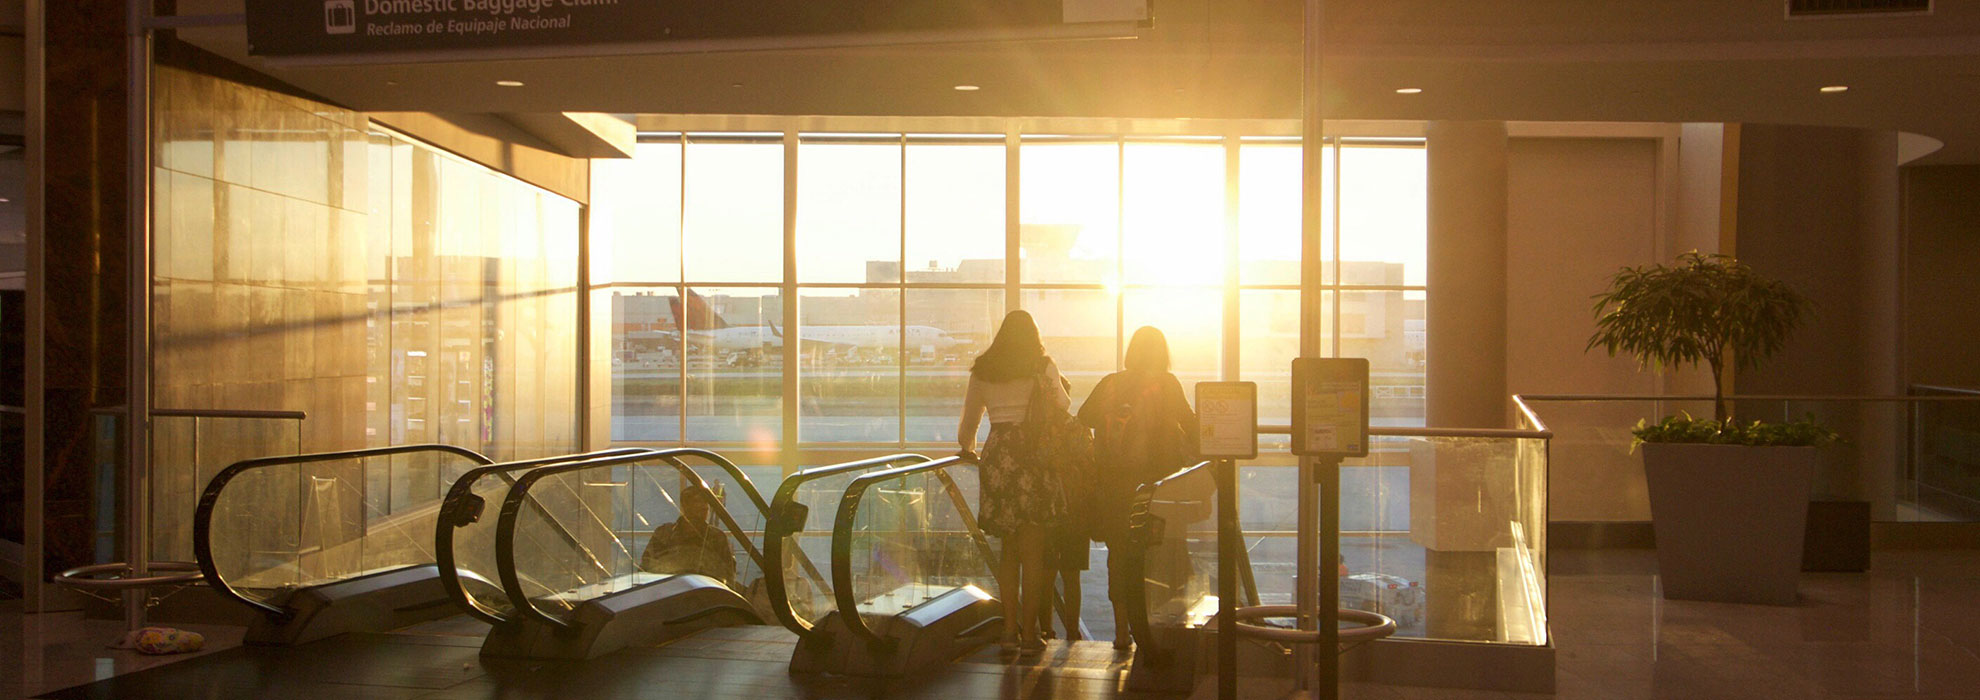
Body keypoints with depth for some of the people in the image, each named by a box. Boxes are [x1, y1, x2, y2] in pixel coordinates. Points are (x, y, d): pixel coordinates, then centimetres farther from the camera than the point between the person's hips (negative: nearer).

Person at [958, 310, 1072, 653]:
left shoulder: (981, 372, 11)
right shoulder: (1042, 367, 1)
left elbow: (967, 427, 16)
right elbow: (1063, 404, 15)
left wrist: (970, 451, 36)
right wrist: (1058, 383, 35)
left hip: (997, 457, 3)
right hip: (1032, 458, -3)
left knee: (1008, 550, 13)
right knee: (1033, 552, 1)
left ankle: (1010, 627, 12)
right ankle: (1030, 632, 1)